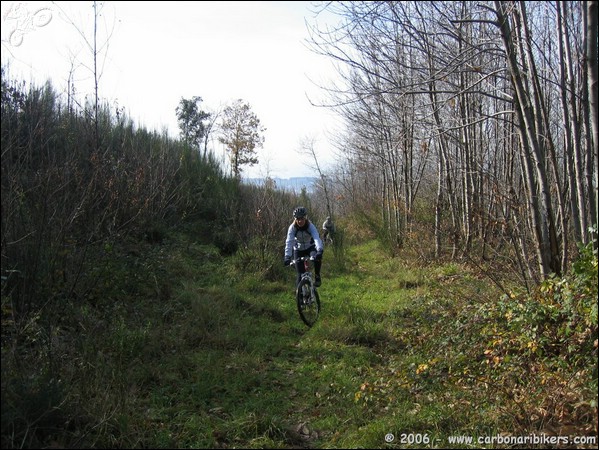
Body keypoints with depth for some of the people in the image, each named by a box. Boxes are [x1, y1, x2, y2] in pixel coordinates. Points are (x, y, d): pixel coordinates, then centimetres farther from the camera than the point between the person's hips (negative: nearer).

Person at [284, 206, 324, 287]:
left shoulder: (310, 226, -26)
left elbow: (317, 238, -42)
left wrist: (320, 251, -61)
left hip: (310, 247, 0)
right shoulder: (292, 228, -24)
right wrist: (287, 257, -47)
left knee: (317, 257, -33)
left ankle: (317, 276, -10)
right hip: (298, 249, 1)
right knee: (300, 274, -8)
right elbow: (289, 242, -33)